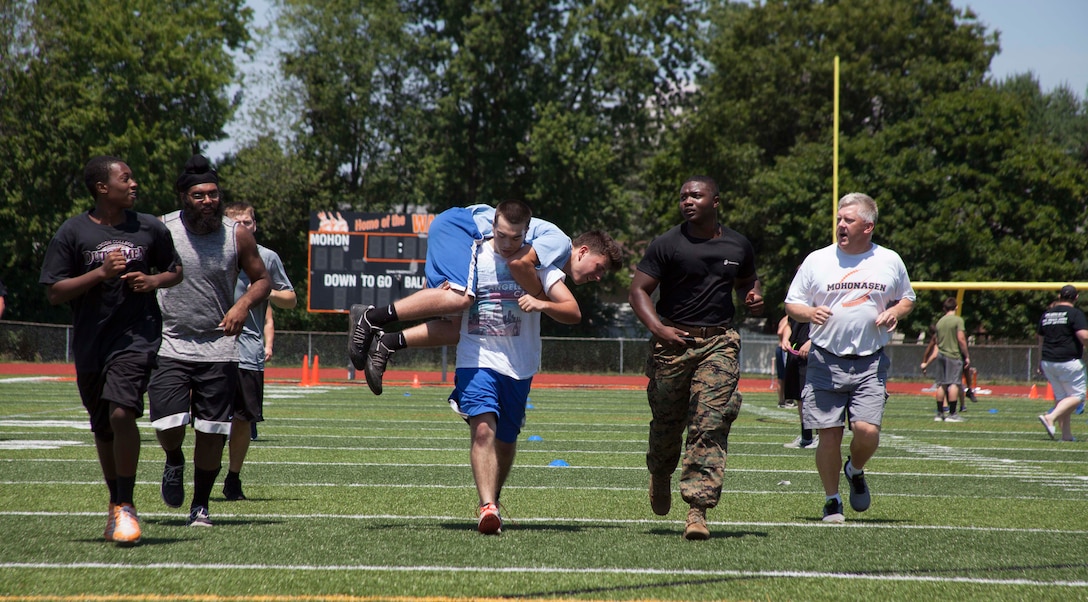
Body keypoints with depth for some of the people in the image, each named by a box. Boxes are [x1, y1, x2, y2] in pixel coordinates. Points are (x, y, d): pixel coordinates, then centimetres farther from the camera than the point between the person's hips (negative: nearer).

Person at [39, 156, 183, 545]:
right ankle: (116, 503, 32)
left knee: (121, 413, -20)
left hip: (137, 334, -1)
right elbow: (54, 292, -5)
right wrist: (101, 273, -15)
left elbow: (176, 270, 20)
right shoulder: (73, 232, -2)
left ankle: (125, 506, -8)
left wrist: (154, 281, -2)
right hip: (90, 341, 1)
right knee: (102, 429, 12)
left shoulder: (150, 228, 6)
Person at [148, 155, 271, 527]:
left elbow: (261, 280, 9)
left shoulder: (237, 235, -1)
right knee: (168, 425, -13)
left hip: (218, 347, 1)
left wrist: (243, 305, -10)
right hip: (169, 346, -1)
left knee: (212, 433, 0)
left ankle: (200, 505, 18)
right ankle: (174, 462, 23)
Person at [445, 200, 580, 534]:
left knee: (506, 440, 12)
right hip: (476, 360, -2)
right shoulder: (471, 256, 0)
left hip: (519, 366, 2)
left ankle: (493, 502, 33)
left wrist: (542, 304, -25)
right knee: (483, 430, -21)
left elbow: (573, 312, -6)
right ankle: (487, 507, -27)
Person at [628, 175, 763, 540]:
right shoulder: (667, 245, -1)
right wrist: (658, 329, -19)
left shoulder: (738, 246, 10)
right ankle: (660, 476, 43)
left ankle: (698, 509, -14)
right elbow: (638, 291, -3)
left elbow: (746, 280, 29)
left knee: (710, 425, -12)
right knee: (666, 423, 10)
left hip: (719, 342, 1)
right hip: (673, 342, -1)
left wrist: (754, 298, 5)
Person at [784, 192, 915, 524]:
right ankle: (832, 500, 16)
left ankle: (855, 471, 21)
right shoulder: (817, 260, 4)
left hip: (871, 363, 0)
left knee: (868, 430, -13)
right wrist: (810, 313, -13)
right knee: (829, 434, -2)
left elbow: (907, 299, 21)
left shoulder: (889, 261, 8)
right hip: (826, 361, 0)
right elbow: (791, 304, 9)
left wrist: (895, 312, -2)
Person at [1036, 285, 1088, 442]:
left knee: (1061, 397, 13)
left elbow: (1041, 340, 19)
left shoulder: (1047, 314, 13)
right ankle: (1050, 418, -20)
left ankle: (1066, 434, 9)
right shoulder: (1075, 314, -8)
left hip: (1048, 362, 7)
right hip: (1068, 362, -7)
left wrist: (1040, 363, 28)